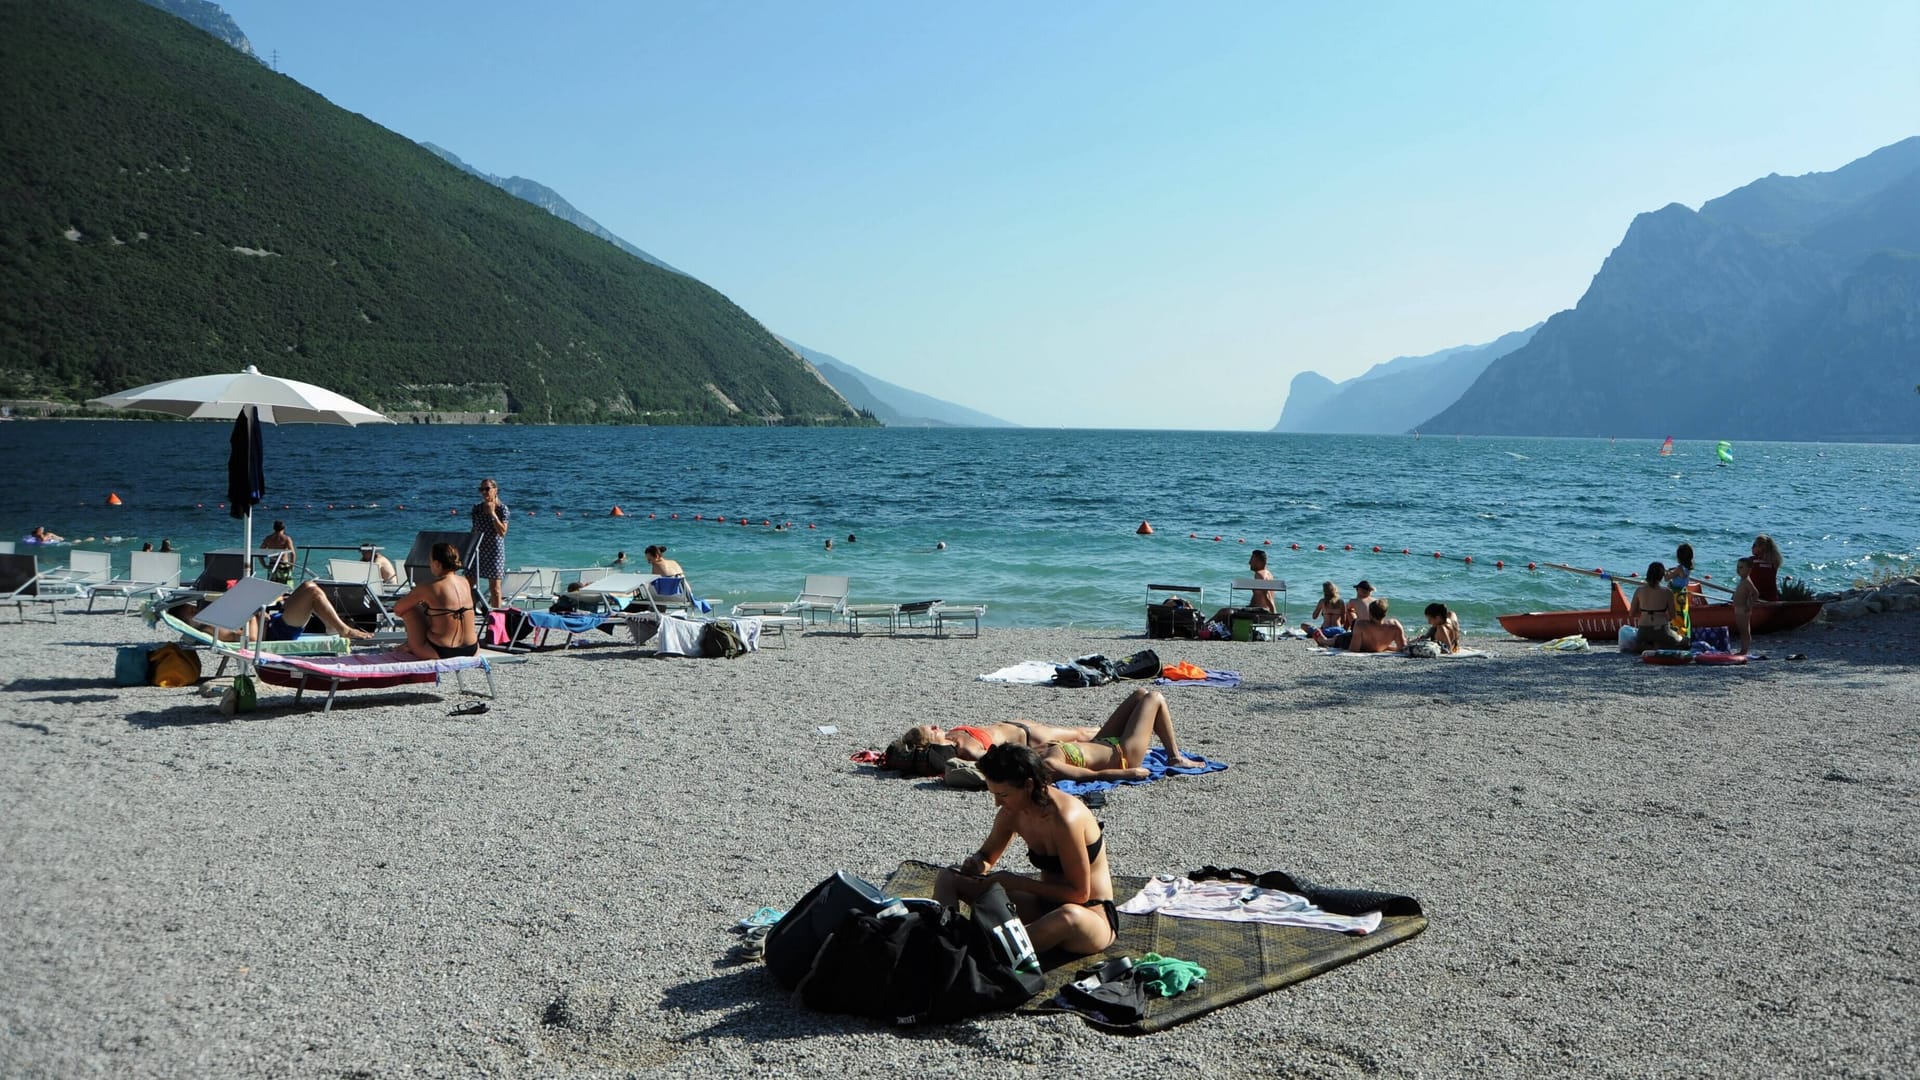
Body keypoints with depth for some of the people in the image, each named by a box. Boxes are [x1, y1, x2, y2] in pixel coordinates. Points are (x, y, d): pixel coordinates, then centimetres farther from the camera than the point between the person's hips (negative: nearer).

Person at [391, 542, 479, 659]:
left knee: (408, 608, 9)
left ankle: (412, 646, 28)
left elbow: (397, 608, 0)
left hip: (439, 653, -6)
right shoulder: (465, 582, 3)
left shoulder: (428, 588, -13)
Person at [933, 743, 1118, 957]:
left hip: (1092, 915, -7)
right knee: (948, 879, 0)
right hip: (1046, 906, 8)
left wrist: (1017, 882, -21)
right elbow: (987, 855, 14)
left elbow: (1079, 893, -22)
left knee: (1070, 916, -47)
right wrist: (976, 863, -10)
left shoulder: (1065, 818, -26)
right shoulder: (1013, 812, -4)